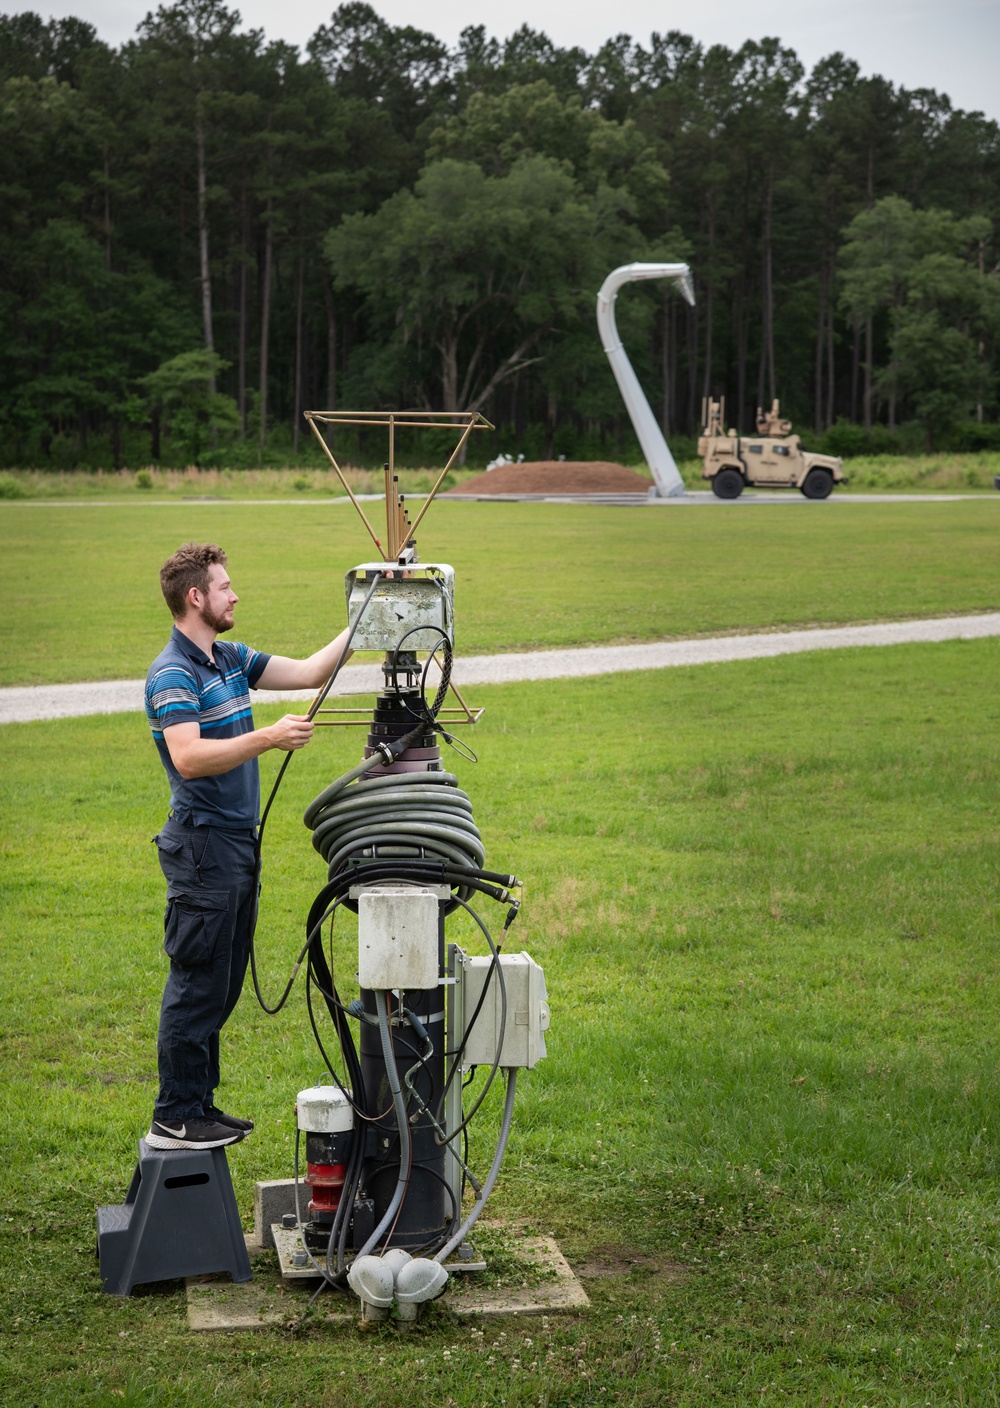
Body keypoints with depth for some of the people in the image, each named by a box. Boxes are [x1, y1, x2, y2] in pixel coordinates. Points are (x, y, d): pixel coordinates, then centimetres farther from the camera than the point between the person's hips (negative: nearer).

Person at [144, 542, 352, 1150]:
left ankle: (200, 1102, 22)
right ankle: (175, 1118, 2)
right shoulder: (172, 673, -15)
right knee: (198, 984, -5)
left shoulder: (232, 659, 13)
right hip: (203, 846, -9)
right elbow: (189, 758, -27)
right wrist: (268, 738, -32)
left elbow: (309, 672, 17)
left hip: (239, 843, 9)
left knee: (221, 985, 14)